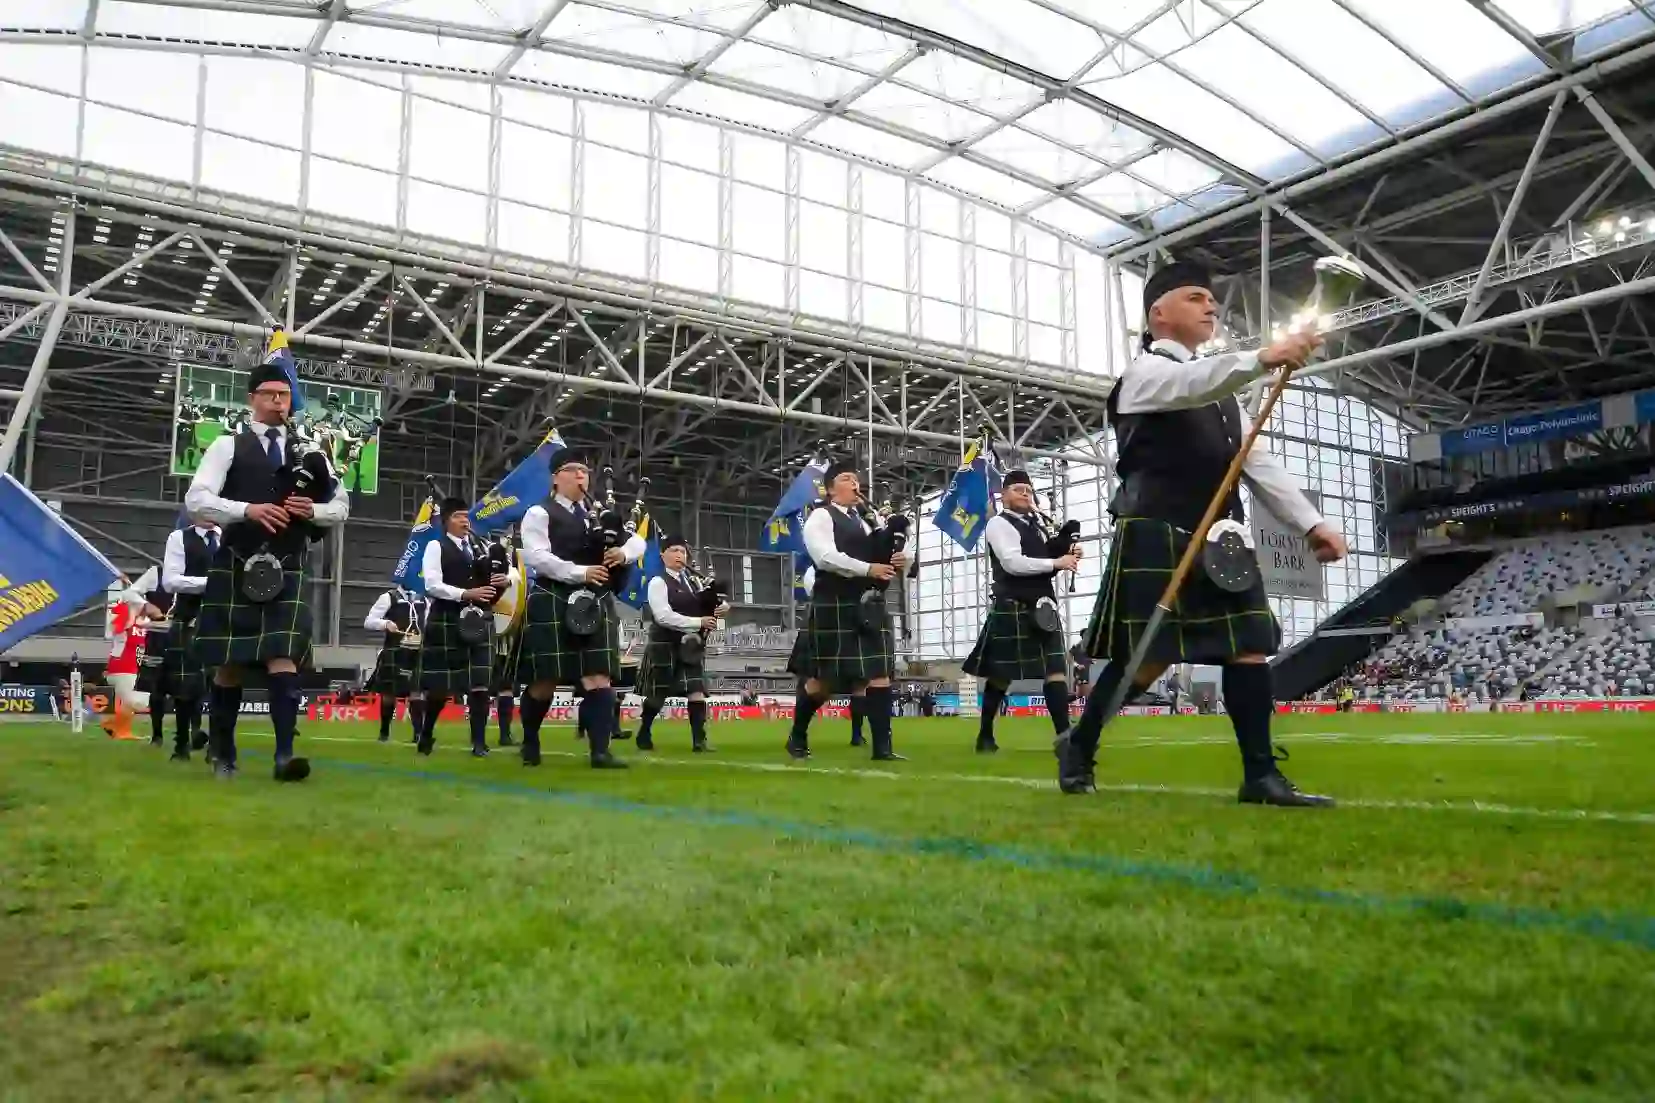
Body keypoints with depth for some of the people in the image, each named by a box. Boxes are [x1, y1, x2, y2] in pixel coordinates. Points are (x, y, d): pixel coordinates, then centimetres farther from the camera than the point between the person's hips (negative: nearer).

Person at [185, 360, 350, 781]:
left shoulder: (308, 454, 12)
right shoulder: (228, 446, 3)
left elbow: (342, 507, 13)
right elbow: (195, 499, -7)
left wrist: (313, 511, -7)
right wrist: (248, 510, -19)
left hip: (287, 570, 2)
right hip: (236, 567, -1)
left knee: (284, 658, -10)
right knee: (229, 663, 6)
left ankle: (285, 754, -16)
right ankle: (222, 754, 22)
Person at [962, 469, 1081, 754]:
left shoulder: (1037, 526, 19)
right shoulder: (999, 524, -6)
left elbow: (1046, 563, 21)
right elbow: (1013, 563, -19)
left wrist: (1068, 556, -1)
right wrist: (1056, 562, -16)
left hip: (1043, 606, 7)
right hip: (1012, 608, -7)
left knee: (1056, 668, -4)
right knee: (1000, 675, 2)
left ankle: (1064, 732, -8)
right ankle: (985, 735, 15)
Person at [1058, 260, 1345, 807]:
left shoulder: (1219, 386, 22)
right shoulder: (1146, 372, -2)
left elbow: (1258, 463, 17)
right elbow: (1190, 385, -27)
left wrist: (1312, 522, 6)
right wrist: (1263, 358, -43)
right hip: (1157, 538, -8)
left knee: (1250, 646, 0)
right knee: (1147, 658, -6)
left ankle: (1260, 774, 4)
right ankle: (1078, 749, 14)